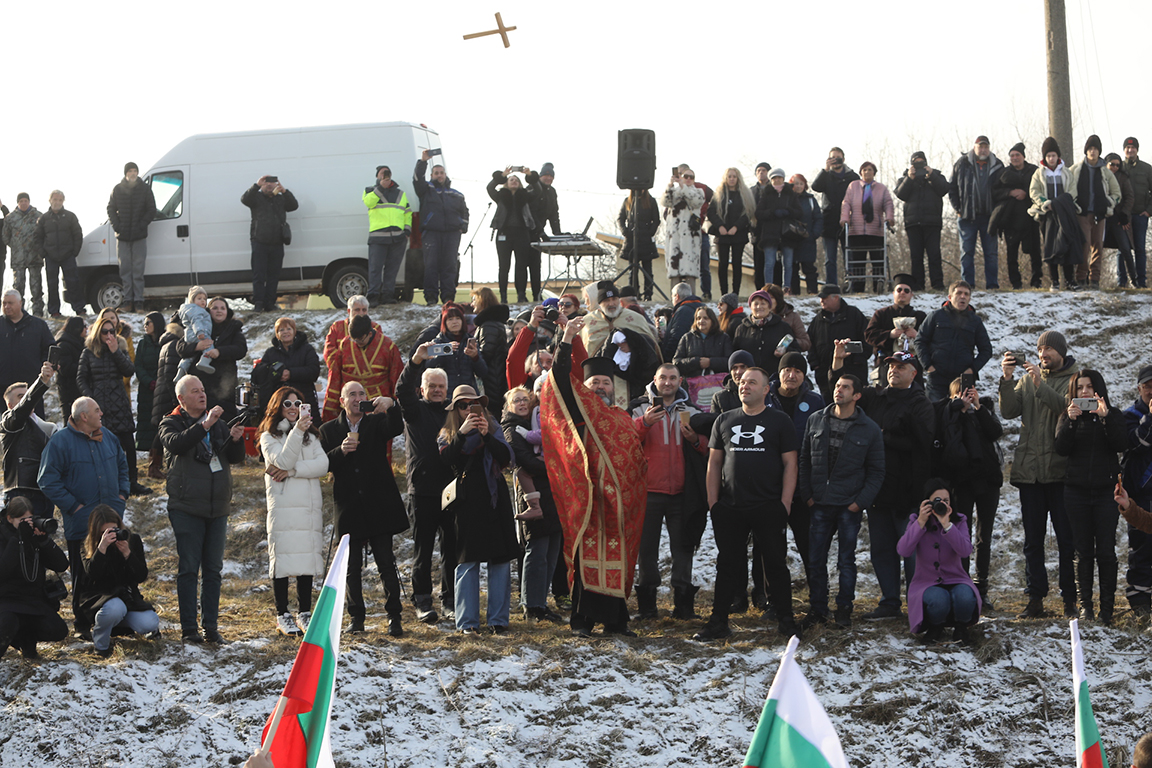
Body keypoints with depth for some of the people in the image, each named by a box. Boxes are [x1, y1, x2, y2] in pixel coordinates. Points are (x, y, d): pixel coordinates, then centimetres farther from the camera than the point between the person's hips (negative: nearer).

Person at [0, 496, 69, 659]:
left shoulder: (35, 535, 7)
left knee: (58, 631, -16)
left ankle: (26, 640, 14)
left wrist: (44, 539, -16)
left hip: (35, 600, 5)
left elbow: (62, 565, -3)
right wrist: (20, 539, -24)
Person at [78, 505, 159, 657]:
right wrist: (102, 547, -30)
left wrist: (127, 554, -19)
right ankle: (100, 644, -10)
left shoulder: (133, 540, 3)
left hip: (127, 596, 2)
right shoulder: (89, 545, -3)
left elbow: (142, 576, -4)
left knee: (150, 623, -26)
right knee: (115, 608, -39)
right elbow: (91, 574, -19)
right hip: (97, 599, -2)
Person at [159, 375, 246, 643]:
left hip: (217, 508, 5)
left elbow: (235, 458, 11)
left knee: (213, 569, 7)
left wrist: (236, 440, -10)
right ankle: (188, 628, 3)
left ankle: (211, 627, 12)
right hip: (187, 507, -5)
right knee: (189, 568, -2)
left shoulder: (218, 424, 15)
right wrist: (204, 425, -31)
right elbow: (176, 443, -23)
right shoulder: (171, 423, -1)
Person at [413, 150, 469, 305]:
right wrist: (423, 161, -9)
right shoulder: (427, 189, 17)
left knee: (450, 265, -5)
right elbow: (417, 180, 0)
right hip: (431, 232, -2)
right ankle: (431, 297, -12)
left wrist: (463, 226, 10)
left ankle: (448, 297, -4)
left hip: (452, 233, 2)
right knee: (431, 265, -12)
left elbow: (464, 212, 28)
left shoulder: (456, 195, 23)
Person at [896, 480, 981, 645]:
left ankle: (961, 628, -1)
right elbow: (904, 551, -18)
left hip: (955, 580, 1)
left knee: (965, 597, -35)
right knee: (939, 600, -36)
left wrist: (946, 524, -28)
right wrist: (921, 522, -25)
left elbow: (965, 551, -20)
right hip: (926, 583, -1)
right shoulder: (916, 521, 0)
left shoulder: (958, 521, 1)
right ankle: (935, 629, 0)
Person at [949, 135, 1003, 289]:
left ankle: (992, 284, 7)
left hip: (989, 217, 1)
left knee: (991, 253, 3)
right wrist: (958, 209, -1)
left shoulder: (997, 166, 5)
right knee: (967, 252, 0)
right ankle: (967, 284, 4)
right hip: (968, 217, -1)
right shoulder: (962, 164, 1)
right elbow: (952, 188, 6)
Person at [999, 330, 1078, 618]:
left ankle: (1070, 599, 6)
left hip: (1061, 471, -4)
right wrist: (1007, 379, -12)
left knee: (1067, 537, -1)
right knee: (1033, 539, 6)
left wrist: (1039, 384, -24)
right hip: (1029, 469, 4)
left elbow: (1067, 407, -17)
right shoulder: (1028, 377, 13)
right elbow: (1009, 411, 1)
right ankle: (1035, 598, 11)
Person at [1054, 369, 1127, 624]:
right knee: (1083, 551, 1)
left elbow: (1121, 444, -11)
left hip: (1106, 490, -1)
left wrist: (1105, 418, -21)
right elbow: (1061, 448, -6)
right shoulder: (1068, 416, 9)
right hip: (1077, 491, 1)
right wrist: (1071, 421, -18)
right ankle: (1085, 605, 7)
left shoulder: (1113, 416, 6)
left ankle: (1107, 607, 0)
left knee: (1106, 551, -5)